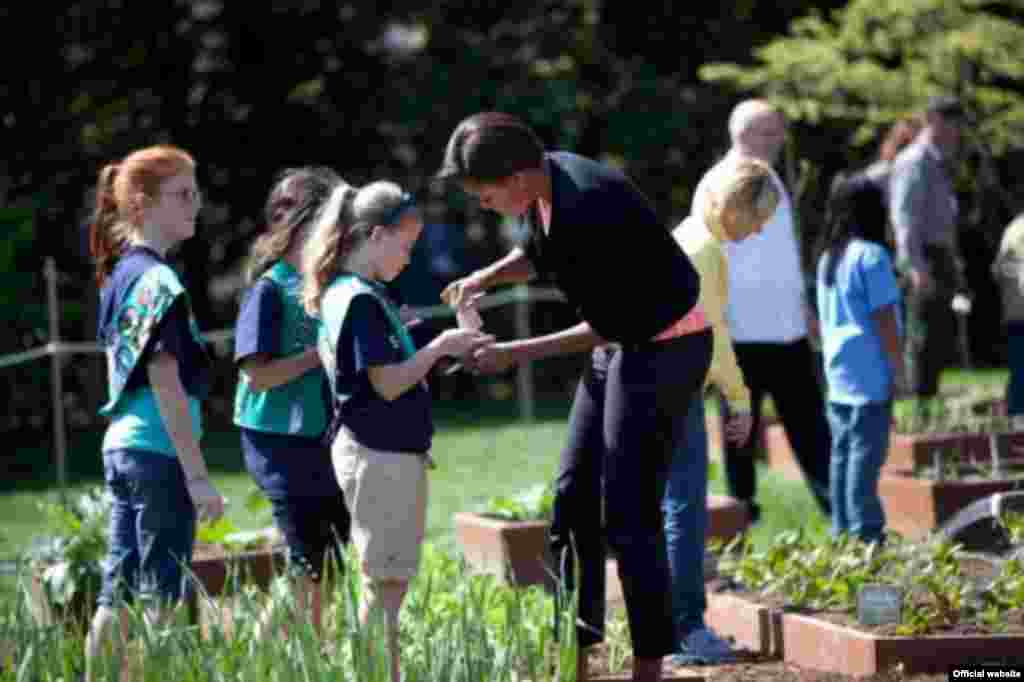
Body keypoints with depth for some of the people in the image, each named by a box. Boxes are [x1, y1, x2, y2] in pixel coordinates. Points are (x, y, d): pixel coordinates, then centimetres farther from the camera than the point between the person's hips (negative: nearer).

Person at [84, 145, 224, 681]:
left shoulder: (119, 273, 13)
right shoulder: (159, 280, -14)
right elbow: (166, 384, -19)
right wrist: (198, 476, -18)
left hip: (120, 445, 9)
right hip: (158, 454, -9)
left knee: (118, 593, 12)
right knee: (162, 598, -3)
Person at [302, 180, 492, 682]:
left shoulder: (345, 293, 13)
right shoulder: (362, 300, -17)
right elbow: (388, 383, -20)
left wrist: (445, 352, 13)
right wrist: (439, 348, -11)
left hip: (386, 453, 10)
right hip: (379, 455, -10)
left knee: (390, 578, 13)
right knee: (385, 581, -5)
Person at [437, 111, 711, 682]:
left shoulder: (589, 209, -30)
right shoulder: (545, 181, -3)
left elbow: (609, 325, -23)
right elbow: (541, 253, 19)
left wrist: (515, 353, -19)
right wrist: (486, 277, -1)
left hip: (665, 345, -10)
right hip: (620, 339, 10)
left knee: (628, 508, -10)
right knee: (574, 496, 8)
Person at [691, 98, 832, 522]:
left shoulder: (771, 180, 13)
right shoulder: (718, 186, -11)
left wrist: (802, 303, 21)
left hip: (787, 328, 7)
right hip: (742, 329, -7)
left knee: (807, 419, 8)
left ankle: (833, 500, 11)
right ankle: (742, 505, 14)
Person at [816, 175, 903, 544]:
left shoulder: (827, 258, 12)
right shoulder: (871, 255, -11)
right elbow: (883, 318, -13)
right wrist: (899, 367, -7)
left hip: (839, 375, 8)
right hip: (871, 375, -8)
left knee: (842, 452, 10)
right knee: (867, 453, -6)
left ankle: (842, 530, 13)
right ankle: (865, 533, -7)